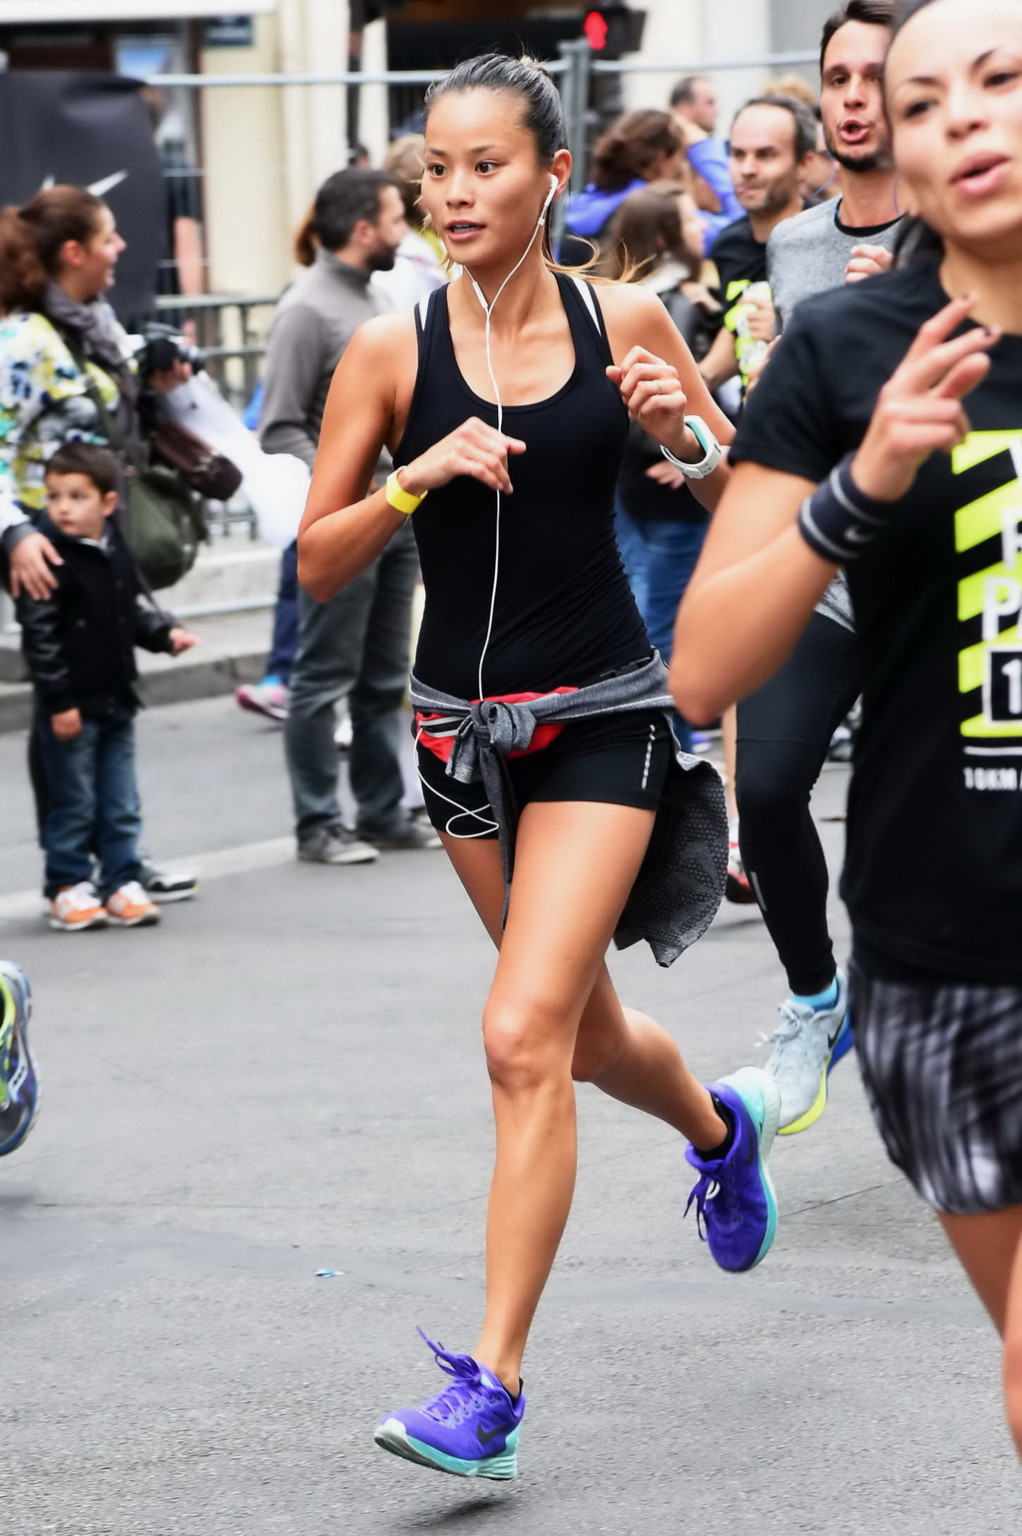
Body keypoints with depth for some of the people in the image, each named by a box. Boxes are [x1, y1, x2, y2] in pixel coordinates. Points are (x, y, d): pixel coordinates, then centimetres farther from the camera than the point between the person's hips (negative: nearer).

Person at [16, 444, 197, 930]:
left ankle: (122, 883, 17)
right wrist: (58, 701, -19)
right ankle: (68, 888, 12)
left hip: (116, 700, 6)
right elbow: (39, 633, -17)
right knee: (73, 804, 2)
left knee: (121, 806, 10)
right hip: (70, 707, -6)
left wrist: (165, 633, 3)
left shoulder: (117, 552, 6)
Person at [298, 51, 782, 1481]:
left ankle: (492, 1386, -11)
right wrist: (416, 477, -19)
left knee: (525, 1037, -15)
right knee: (583, 1032, 19)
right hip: (464, 719, 3)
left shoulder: (625, 322, -5)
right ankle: (723, 1124, 54)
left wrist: (685, 435, -15)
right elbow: (317, 562, -2)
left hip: (602, 715, -3)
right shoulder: (391, 351, -4)